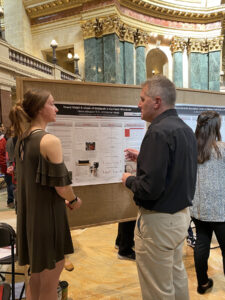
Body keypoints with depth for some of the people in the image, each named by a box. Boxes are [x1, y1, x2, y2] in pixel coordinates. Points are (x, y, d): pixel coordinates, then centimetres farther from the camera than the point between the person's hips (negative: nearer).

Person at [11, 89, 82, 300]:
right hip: (47, 214, -8)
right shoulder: (50, 141, -19)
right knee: (50, 278, 11)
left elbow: (29, 180, 11)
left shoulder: (21, 140, 7)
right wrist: (74, 201, 0)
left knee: (37, 272, 24)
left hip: (28, 213, 8)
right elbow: (61, 185, -20)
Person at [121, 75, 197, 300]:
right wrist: (143, 158, 12)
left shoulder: (159, 131, -23)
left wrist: (128, 179, -9)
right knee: (177, 276, 27)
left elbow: (150, 188, -29)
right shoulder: (185, 129, 6)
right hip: (182, 214, 9)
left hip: (159, 220, -9)